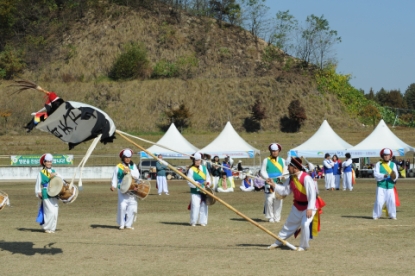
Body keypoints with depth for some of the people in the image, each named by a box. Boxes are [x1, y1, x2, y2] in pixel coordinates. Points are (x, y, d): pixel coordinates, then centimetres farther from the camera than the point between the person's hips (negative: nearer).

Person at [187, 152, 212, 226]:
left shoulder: (204, 168, 9)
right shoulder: (191, 170, -9)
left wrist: (207, 182, 0)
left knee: (204, 206, 8)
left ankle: (202, 221, 18)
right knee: (195, 206, -13)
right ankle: (193, 222, -1)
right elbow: (190, 182, -13)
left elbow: (208, 177, 20)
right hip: (195, 191, -6)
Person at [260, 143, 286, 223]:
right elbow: (262, 171, 2)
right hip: (269, 184, -3)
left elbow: (285, 171, 14)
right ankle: (270, 217, 2)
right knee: (269, 200, -9)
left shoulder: (282, 161, 13)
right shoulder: (266, 161, 5)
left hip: (279, 184, 3)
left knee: (278, 200, 2)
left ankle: (277, 217, 12)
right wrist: (267, 178, -15)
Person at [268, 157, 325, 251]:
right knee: (290, 223, 18)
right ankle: (278, 242, 33)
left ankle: (304, 246, 0)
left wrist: (310, 208, -39)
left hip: (309, 205, -8)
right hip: (298, 205, 8)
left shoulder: (306, 178, -30)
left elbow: (312, 194, -34)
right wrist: (274, 185, -15)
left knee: (305, 224, -22)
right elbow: (285, 190, -1)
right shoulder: (291, 178, -5)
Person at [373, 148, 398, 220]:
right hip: (381, 186, -2)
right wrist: (383, 175, -24)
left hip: (390, 187, 2)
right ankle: (376, 215, 4)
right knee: (379, 201, -9)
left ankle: (392, 215, 12)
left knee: (391, 201, -3)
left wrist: (394, 177, -20)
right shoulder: (378, 164, 3)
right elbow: (376, 174, -8)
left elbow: (396, 175, 4)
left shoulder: (393, 165, 10)